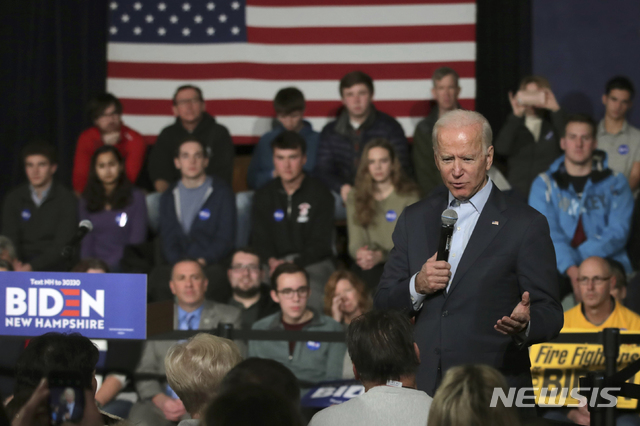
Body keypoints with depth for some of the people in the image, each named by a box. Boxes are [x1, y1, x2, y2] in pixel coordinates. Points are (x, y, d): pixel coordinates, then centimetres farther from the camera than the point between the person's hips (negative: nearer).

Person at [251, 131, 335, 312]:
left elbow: (320, 243, -1)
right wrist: (272, 261, -11)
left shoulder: (319, 193, 4)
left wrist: (293, 263, -16)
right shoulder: (264, 195, 15)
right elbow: (259, 238, 11)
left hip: (312, 262, -3)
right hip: (277, 261, 3)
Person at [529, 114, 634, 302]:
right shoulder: (544, 184, 13)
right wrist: (570, 267, -21)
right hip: (559, 268, 0)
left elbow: (618, 232, 1)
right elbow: (546, 232, -2)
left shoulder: (615, 183, 14)